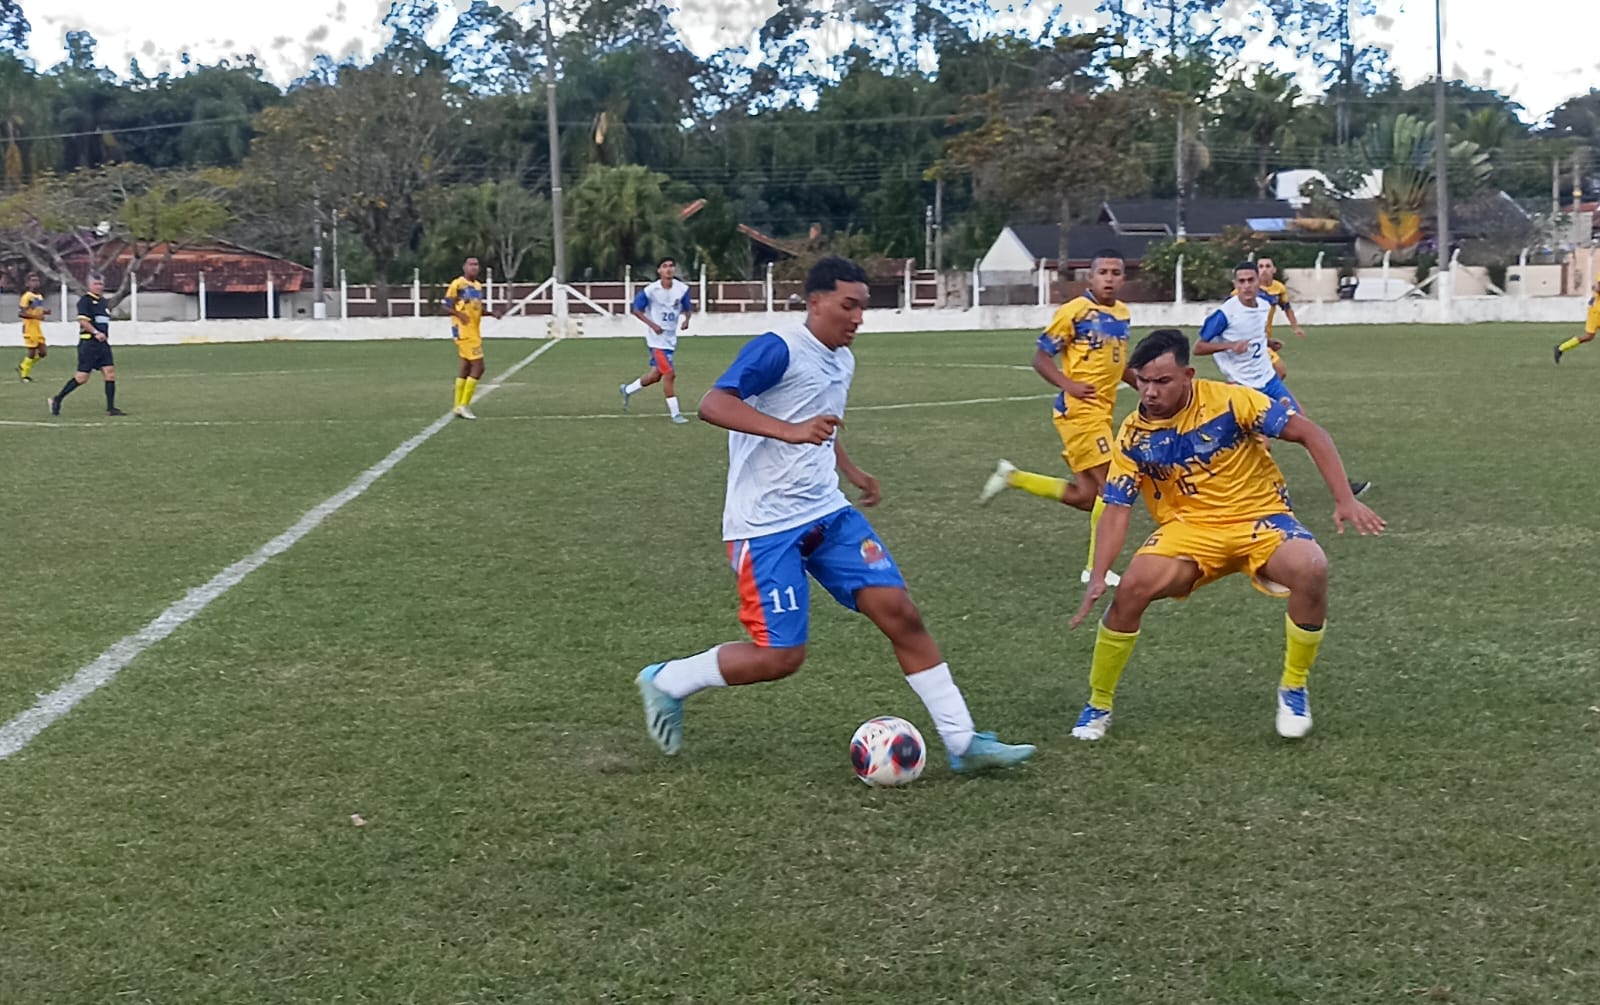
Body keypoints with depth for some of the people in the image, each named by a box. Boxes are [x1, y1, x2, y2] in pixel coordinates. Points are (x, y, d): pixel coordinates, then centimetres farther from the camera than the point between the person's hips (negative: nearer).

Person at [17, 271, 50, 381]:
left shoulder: (40, 296, 12)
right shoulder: (26, 297, -13)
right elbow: (20, 313, -19)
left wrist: (45, 311, 4)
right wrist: (35, 316, -27)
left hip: (38, 328, 8)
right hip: (29, 328, -8)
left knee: (43, 352, 6)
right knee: (32, 352, -4)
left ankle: (23, 367, 24)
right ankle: (24, 374, 14)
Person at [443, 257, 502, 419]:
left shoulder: (478, 286, 15)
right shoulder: (457, 284, -9)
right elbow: (447, 305, -9)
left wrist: (492, 313, 8)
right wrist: (459, 314, -26)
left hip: (474, 331, 8)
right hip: (463, 331, -8)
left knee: (466, 367, 12)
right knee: (478, 366, -12)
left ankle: (459, 406, 19)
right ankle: (464, 405, -6)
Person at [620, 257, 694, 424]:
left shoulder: (682, 289, -5)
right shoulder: (650, 290, -15)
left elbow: (688, 308, 9)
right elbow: (637, 310, -5)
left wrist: (686, 319, -14)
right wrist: (652, 325, -18)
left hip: (671, 338, 6)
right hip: (656, 338, -6)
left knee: (655, 375, 16)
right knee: (669, 373, -13)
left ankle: (627, 390, 40)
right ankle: (674, 413, -3)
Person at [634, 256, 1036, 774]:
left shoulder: (842, 360, 13)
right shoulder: (778, 349, -15)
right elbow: (713, 405, -28)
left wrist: (851, 471, 25)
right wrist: (789, 431, -38)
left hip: (828, 514, 8)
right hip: (765, 526, -8)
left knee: (900, 612, -2)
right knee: (780, 657, -8)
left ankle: (963, 741, 3)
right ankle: (665, 681, 16)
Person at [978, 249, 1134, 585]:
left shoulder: (1122, 313, 12)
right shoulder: (1075, 311, -10)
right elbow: (1041, 358, -8)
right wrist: (1068, 385, -22)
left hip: (1102, 412, 8)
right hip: (1079, 409, -8)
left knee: (1084, 497, 9)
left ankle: (1013, 478, 23)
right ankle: (1096, 568, 2)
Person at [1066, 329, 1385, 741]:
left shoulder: (1230, 400, -15)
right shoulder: (1133, 436, -7)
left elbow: (1309, 433, -12)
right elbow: (1117, 509, -5)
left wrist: (1345, 499, -21)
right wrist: (1097, 579, -18)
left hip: (1259, 518, -1)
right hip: (1188, 528, 2)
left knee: (1311, 570, -32)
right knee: (1132, 588, -24)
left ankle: (1293, 689, -6)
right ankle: (1098, 705, -1)